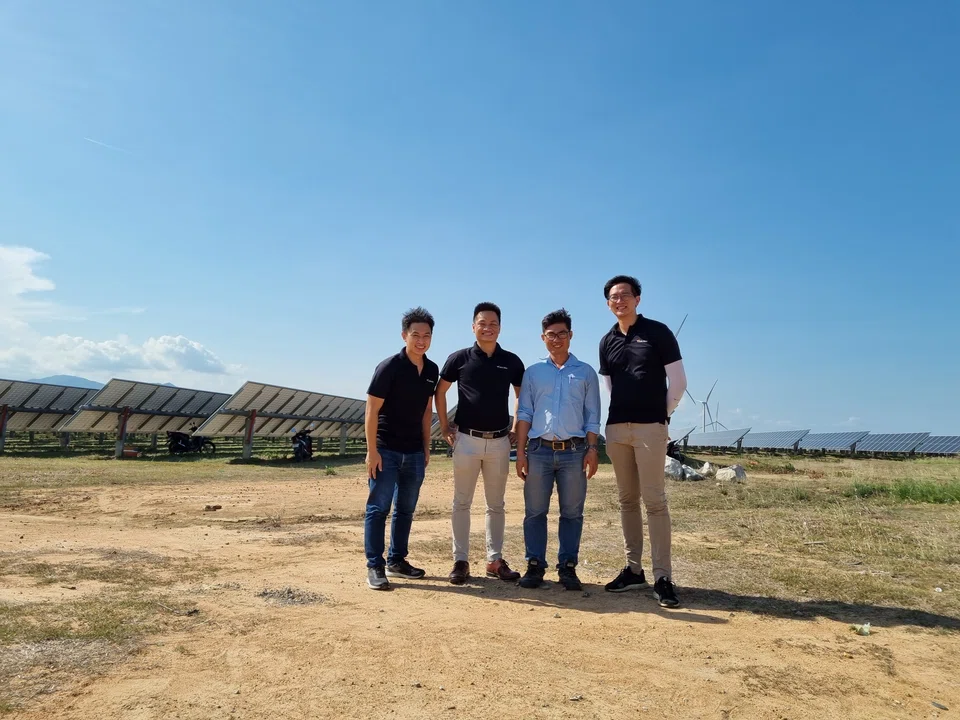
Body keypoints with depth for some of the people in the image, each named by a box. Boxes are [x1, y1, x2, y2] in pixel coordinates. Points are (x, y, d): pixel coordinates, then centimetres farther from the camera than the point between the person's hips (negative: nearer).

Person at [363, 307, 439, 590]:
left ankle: (396, 561, 26)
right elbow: (371, 411, -13)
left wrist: (426, 447, 11)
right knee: (378, 508, -1)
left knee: (406, 509, 13)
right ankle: (375, 567, 7)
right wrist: (372, 451, -16)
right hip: (386, 450, -6)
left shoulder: (432, 370, 5)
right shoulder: (389, 367, -13)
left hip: (414, 452, 6)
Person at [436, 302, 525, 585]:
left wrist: (517, 429, 8)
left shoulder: (512, 361, 2)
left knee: (496, 504, 10)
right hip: (467, 439, -1)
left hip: (499, 441, 2)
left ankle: (495, 560, 20)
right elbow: (440, 391, 8)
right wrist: (444, 426, 3)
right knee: (462, 503, 5)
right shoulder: (459, 358, -2)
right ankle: (460, 560, 14)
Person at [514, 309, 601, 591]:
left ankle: (568, 567, 16)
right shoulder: (533, 373, 9)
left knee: (572, 513, 5)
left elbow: (592, 417, 8)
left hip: (574, 451, 0)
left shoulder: (586, 372, 9)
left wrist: (592, 449, -3)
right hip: (540, 450, 1)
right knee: (535, 512, 4)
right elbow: (524, 414, 6)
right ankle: (535, 565, 14)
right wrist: (520, 452, -1)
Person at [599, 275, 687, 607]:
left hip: (650, 427, -5)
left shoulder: (658, 332, 0)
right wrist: (621, 417, 12)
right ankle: (633, 569, 19)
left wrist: (663, 416, 5)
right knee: (627, 500, 9)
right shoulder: (607, 342, 13)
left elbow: (678, 382, 0)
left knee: (654, 500, -6)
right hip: (616, 428, 5)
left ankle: (663, 577, 0)